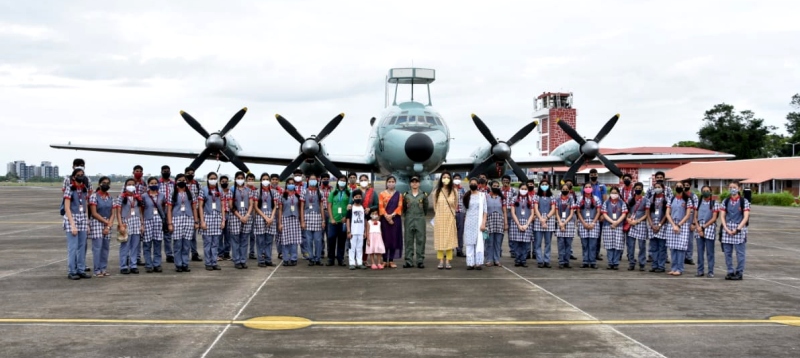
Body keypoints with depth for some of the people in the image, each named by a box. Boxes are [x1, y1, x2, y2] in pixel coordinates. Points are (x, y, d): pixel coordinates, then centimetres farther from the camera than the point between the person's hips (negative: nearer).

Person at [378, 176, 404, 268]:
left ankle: (391, 261, 5)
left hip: (395, 219, 1)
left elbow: (400, 206, 0)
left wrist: (392, 215, -13)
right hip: (385, 219, -1)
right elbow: (381, 207, -2)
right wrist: (387, 216, -15)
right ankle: (384, 260, 3)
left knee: (394, 239, 0)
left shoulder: (398, 194, 8)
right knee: (385, 238, -2)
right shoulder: (382, 194, 6)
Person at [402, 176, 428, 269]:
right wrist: (406, 215, 11)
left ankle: (420, 261, 4)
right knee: (408, 241, 2)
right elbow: (404, 208, 12)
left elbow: (426, 207, 9)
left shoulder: (423, 195, 4)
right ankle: (409, 261, 5)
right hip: (408, 220, 1)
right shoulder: (406, 195, 6)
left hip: (420, 220, -1)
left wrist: (422, 215, 11)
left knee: (420, 241, 0)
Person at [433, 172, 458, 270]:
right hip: (439, 218, 0)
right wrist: (439, 214, 11)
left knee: (449, 238, -1)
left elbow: (455, 206, 10)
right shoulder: (436, 191, 1)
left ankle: (448, 261, 1)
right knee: (440, 238, 0)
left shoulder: (454, 191, 1)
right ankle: (441, 261, 4)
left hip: (450, 218, 0)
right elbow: (435, 205, 9)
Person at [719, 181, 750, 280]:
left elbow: (746, 217, -5)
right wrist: (726, 229, -6)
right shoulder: (726, 201, 9)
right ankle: (730, 272, 14)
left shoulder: (744, 201, -1)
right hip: (727, 229, 3)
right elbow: (722, 216, 7)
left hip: (739, 229, -3)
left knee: (740, 253, -1)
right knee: (727, 252, 5)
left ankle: (739, 273, 6)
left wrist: (737, 229, -12)